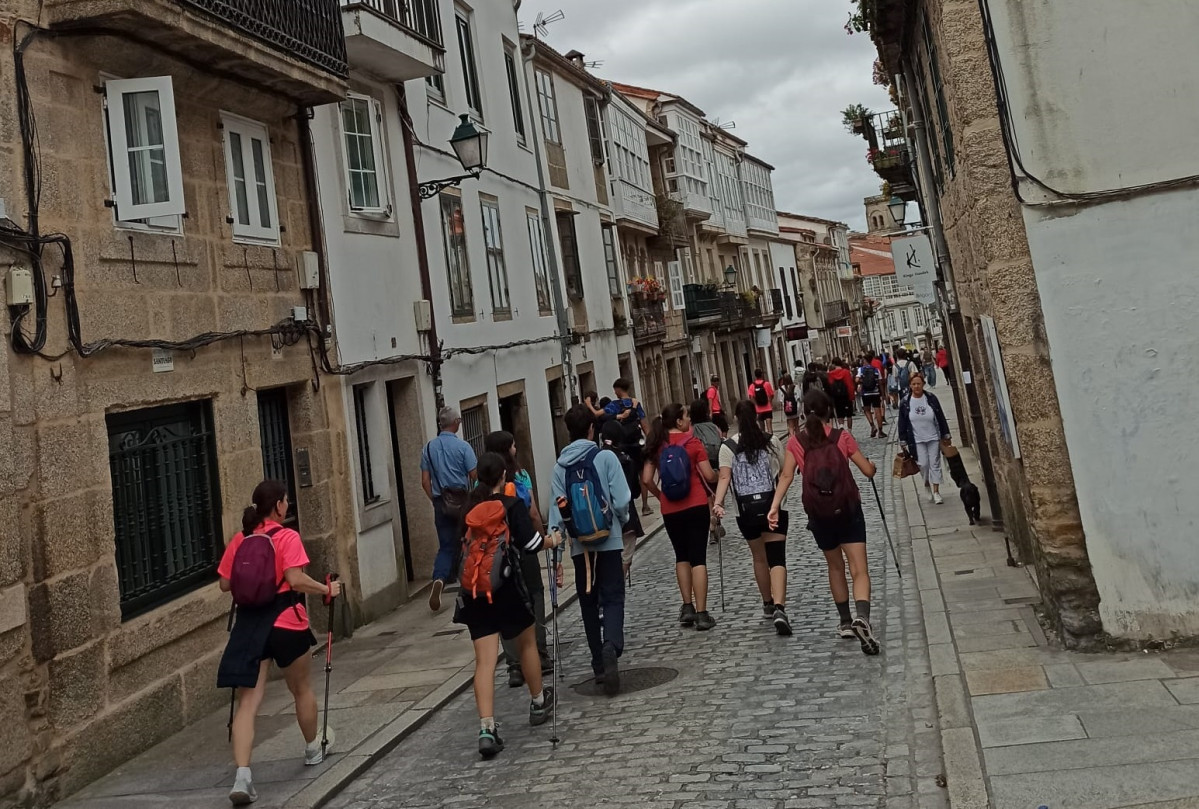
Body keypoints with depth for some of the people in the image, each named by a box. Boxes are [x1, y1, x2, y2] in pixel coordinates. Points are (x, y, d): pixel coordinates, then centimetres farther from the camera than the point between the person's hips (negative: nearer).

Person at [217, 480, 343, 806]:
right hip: (285, 623, -3)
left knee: (248, 702, 0)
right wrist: (327, 589, -6)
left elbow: (226, 584, 6)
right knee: (301, 689, 19)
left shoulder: (239, 540, 5)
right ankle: (313, 748, 39)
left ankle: (242, 774, -12)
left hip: (249, 624, 3)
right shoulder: (287, 538, -10)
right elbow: (296, 580, -20)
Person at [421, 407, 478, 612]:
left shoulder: (429, 448, 4)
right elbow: (474, 476, -9)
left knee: (446, 546, 4)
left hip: (441, 502, 3)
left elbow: (425, 481, 3)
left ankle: (439, 579, -19)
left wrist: (435, 500, 14)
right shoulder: (462, 446, -8)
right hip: (462, 500, -3)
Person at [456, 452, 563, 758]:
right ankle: (539, 703, 37)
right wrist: (552, 541, 8)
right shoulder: (512, 506, -4)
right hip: (506, 586, -3)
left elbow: (465, 544, 11)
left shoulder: (470, 510, 7)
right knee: (527, 644, 20)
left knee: (484, 660, 0)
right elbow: (530, 543, -9)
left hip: (474, 590, 3)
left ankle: (487, 729, -10)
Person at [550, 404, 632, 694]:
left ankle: (600, 665, 19)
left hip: (580, 545, 3)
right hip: (608, 541, -3)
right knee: (612, 598, 1)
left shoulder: (560, 466, 0)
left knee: (589, 603, 14)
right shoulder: (606, 458, -7)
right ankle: (611, 647, -25)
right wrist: (621, 522, 10)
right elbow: (622, 501, -10)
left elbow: (557, 509, -5)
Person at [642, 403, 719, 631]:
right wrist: (716, 475, 15)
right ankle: (701, 614, -1)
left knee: (681, 556, 19)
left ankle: (687, 607, 15)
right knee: (698, 558, 1)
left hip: (670, 510, 3)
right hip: (696, 507, -3)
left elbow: (646, 480, -1)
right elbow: (709, 476, -8)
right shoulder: (692, 442, -6)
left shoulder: (656, 446, 2)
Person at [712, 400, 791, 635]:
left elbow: (724, 478, -12)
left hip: (746, 510, 1)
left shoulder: (728, 447, 0)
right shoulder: (771, 441, 1)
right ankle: (779, 608, -23)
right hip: (772, 505, -1)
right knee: (776, 557, -5)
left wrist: (718, 503, -19)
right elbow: (784, 473, 5)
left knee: (759, 557, 20)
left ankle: (768, 605, 33)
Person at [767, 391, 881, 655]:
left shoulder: (795, 443, -1)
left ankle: (845, 621, 30)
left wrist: (775, 506, -11)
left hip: (819, 514, 2)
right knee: (859, 569, -5)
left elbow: (786, 476, -10)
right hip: (848, 510, -2)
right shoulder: (842, 437, -4)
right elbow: (868, 471, 0)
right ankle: (862, 618, -27)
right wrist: (871, 464, 22)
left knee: (835, 566, 22)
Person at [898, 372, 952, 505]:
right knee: (923, 464, -6)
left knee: (935, 464, 2)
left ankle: (936, 492, 9)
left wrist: (946, 435, 3)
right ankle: (927, 485, 21)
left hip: (933, 438, 1)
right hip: (917, 440, -1)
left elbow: (941, 417, 3)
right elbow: (902, 423, 1)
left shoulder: (931, 399, -3)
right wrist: (903, 441, 0)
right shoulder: (905, 402, -4)